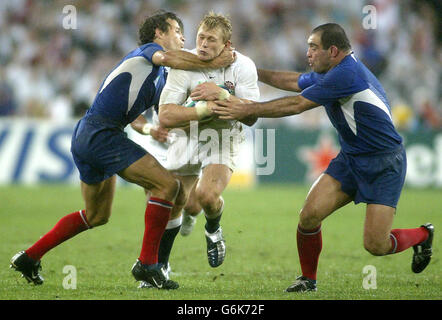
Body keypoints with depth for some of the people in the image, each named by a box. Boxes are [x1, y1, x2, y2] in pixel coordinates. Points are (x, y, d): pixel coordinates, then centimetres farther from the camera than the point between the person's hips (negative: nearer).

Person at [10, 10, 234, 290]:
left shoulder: (162, 81, 25)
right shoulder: (148, 49, 0)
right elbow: (167, 57, -23)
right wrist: (212, 63, -21)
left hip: (86, 138, 10)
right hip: (101, 132, -10)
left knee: (97, 215, 23)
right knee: (168, 184, -14)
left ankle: (30, 257, 26)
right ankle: (147, 264, -12)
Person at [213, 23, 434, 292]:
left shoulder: (346, 74, -24)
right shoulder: (328, 75, 7)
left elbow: (296, 105, -22)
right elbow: (294, 81, 27)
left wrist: (246, 110, -17)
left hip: (384, 163, -8)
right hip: (350, 158, 9)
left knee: (375, 246, -12)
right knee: (309, 216, -10)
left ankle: (423, 235, 19)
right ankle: (308, 279, 11)